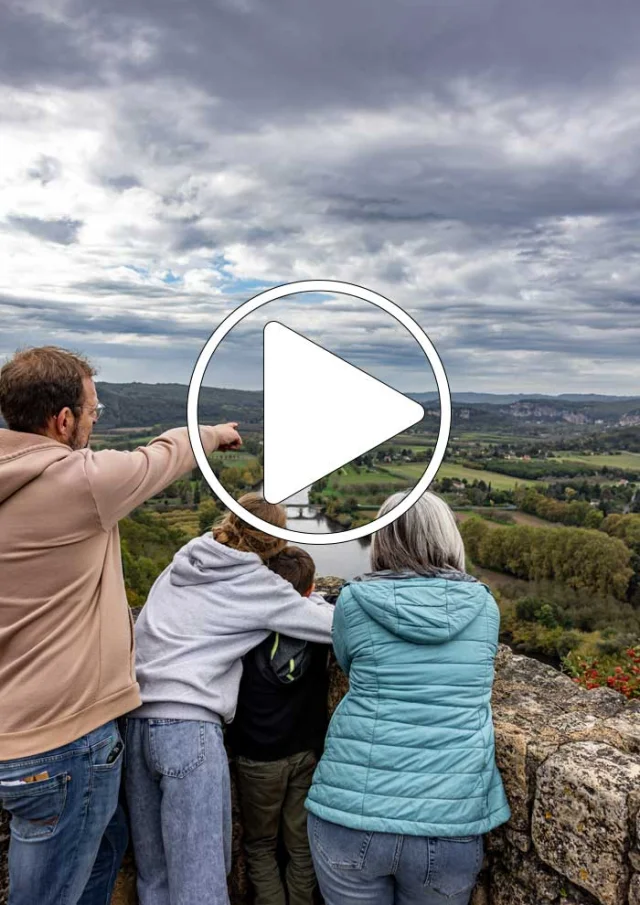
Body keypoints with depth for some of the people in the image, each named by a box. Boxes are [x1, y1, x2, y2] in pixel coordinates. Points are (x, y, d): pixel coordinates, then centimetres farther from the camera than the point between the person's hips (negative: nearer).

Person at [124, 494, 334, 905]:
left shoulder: (180, 564, 14)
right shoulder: (258, 584, -2)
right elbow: (338, 627, 1)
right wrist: (311, 600, 24)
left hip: (135, 718, 7)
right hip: (188, 726, -7)